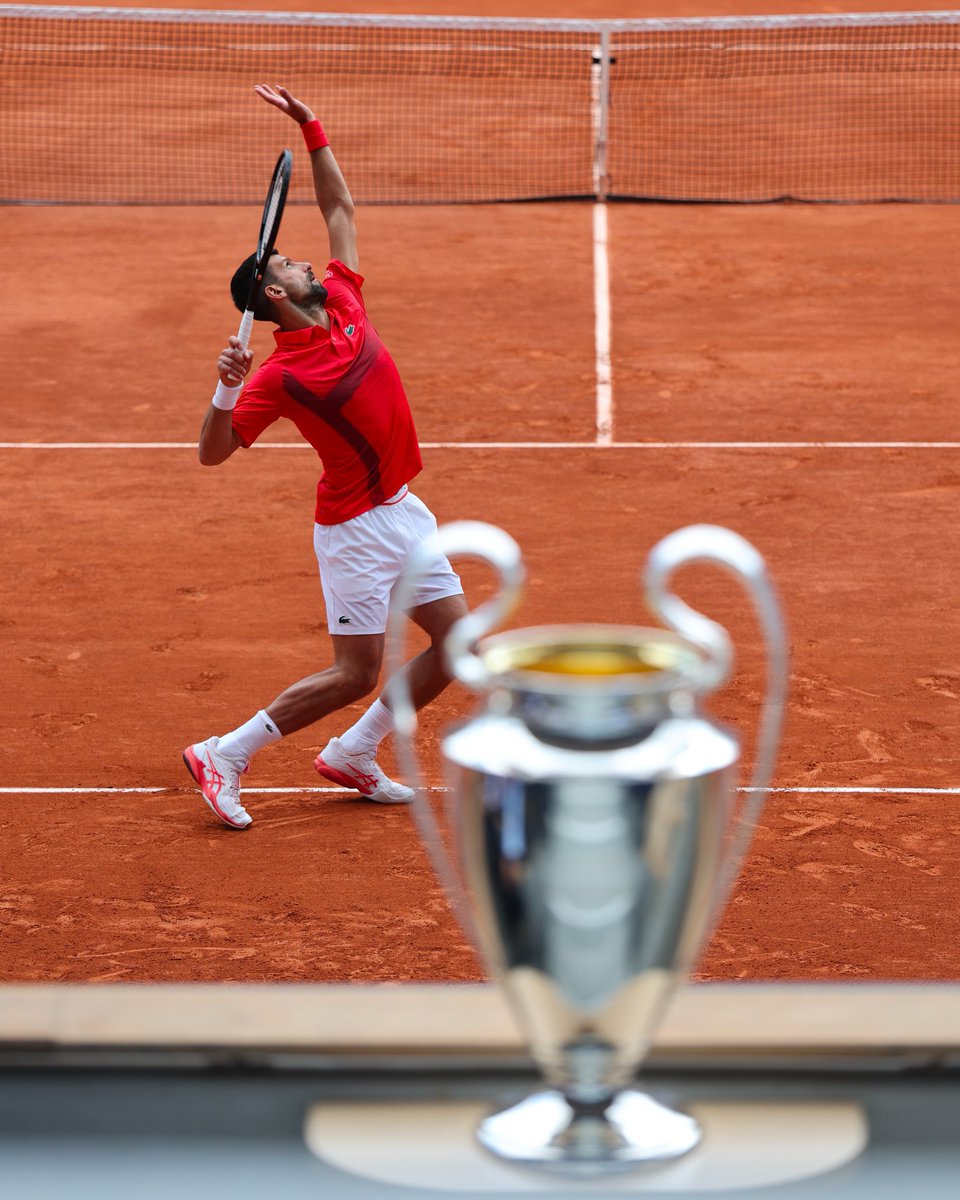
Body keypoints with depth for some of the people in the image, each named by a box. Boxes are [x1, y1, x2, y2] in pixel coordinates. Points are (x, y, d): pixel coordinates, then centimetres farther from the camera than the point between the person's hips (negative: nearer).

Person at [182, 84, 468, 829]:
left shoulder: (342, 300, 2)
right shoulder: (279, 375, -17)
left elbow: (340, 208, 14)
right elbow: (213, 453, -18)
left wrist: (313, 130, 6)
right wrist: (226, 388, -34)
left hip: (404, 510, 8)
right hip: (356, 525, -8)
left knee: (456, 642, 7)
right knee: (356, 674, -5)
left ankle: (353, 755, 20)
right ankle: (226, 754, 7)